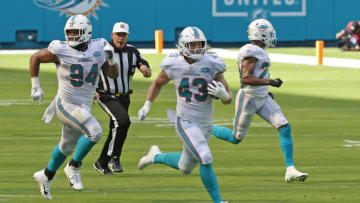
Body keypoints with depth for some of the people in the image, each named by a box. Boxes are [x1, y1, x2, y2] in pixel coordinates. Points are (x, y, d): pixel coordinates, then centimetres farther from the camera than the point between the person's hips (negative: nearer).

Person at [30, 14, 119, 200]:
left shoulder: (98, 49, -3)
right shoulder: (61, 51, -15)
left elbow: (113, 75, 5)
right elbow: (35, 58, 0)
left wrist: (111, 59, -15)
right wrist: (35, 86, -2)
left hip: (84, 107, 6)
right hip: (66, 105, -6)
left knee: (67, 146, 22)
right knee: (94, 131, -26)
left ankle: (46, 176, 44)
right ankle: (73, 167, -8)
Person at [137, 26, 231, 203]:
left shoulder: (211, 65, -7)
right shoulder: (174, 65, -8)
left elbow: (228, 99, -4)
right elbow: (158, 84, 14)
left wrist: (223, 94, -26)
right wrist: (146, 106, 11)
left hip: (205, 124, 4)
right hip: (185, 121, -4)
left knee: (185, 168, 17)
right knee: (205, 159, -22)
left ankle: (156, 157, 44)